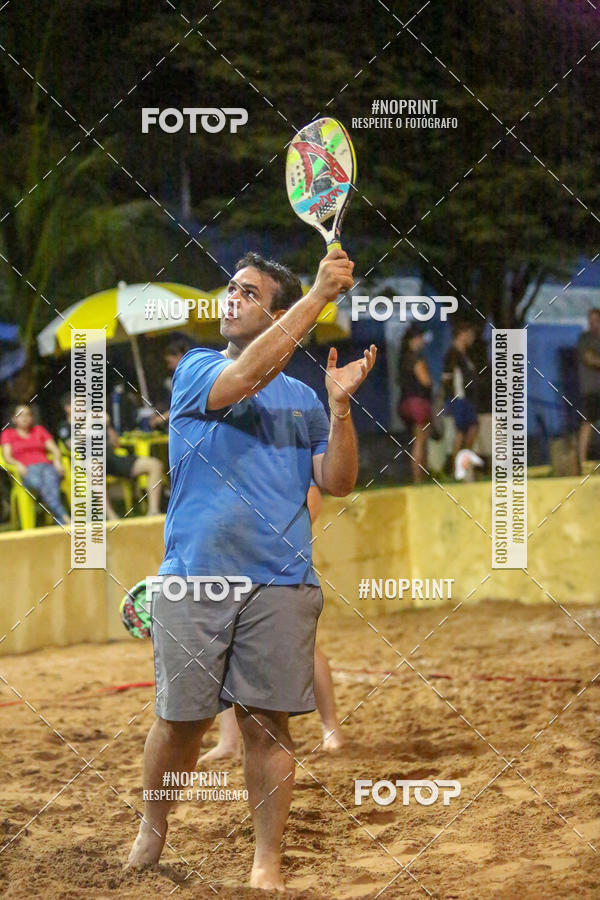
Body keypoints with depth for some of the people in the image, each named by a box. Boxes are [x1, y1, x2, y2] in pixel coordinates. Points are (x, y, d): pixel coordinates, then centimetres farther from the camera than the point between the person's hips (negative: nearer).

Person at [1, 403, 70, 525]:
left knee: (50, 479, -37)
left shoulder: (39, 430, 27)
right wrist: (17, 464, -13)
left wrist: (57, 460, -6)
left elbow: (55, 450, 17)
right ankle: (64, 518, -54)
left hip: (47, 466, 1)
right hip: (27, 470, -1)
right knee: (40, 484, -38)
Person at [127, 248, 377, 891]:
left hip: (280, 584, 1)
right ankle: (152, 833, 26)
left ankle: (267, 863, 9)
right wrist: (319, 294, -19)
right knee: (181, 719, 2)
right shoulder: (196, 370, 5)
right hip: (193, 578, -1)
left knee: (267, 722, 0)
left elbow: (337, 482, 7)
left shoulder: (302, 400, 13)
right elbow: (244, 377, -17)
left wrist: (340, 406, -8)